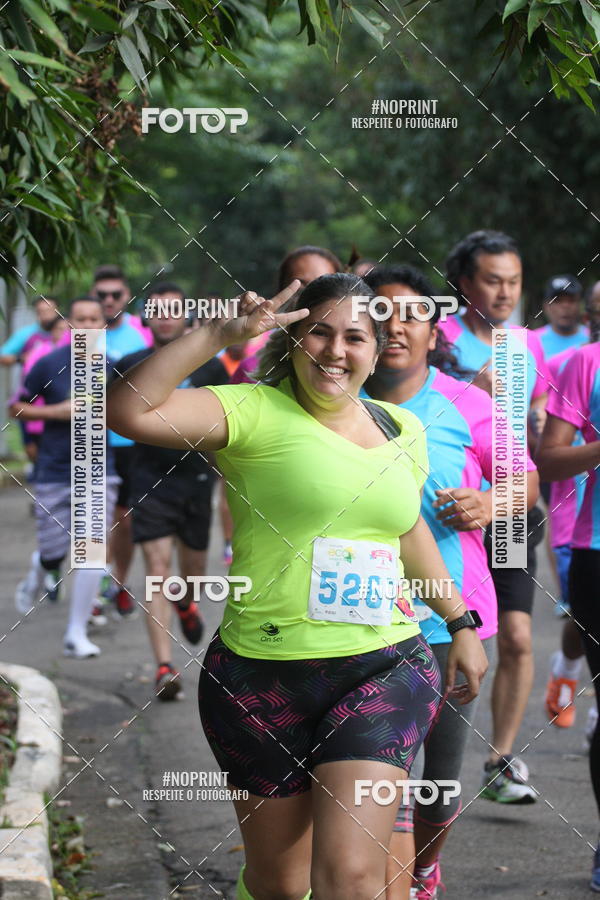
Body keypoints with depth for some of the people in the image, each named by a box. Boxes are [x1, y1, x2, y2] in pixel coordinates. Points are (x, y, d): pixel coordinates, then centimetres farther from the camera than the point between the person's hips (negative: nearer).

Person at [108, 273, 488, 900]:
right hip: (262, 677, -3)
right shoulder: (255, 411, -5)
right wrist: (222, 334, -20)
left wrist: (460, 623, 33)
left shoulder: (401, 430, 12)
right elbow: (128, 411, -20)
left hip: (384, 671, 3)